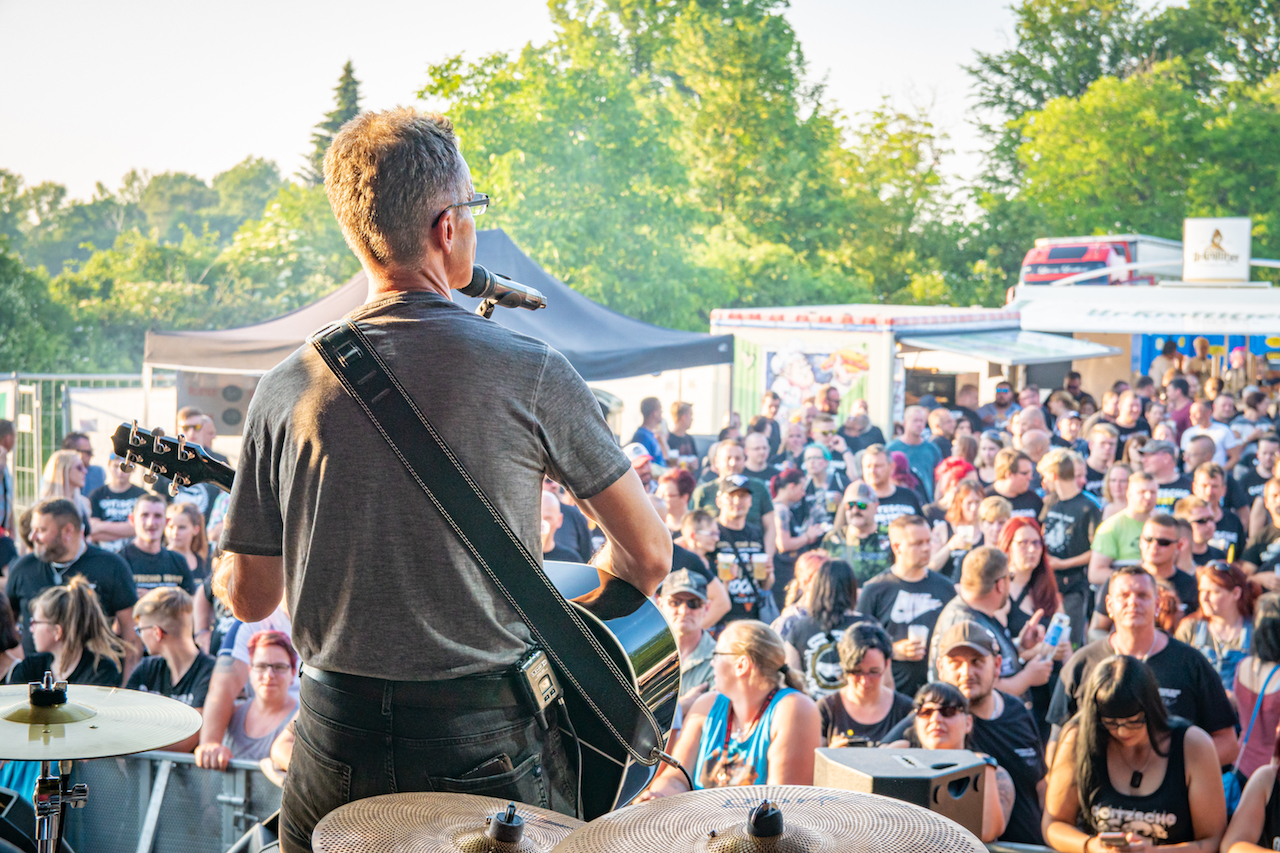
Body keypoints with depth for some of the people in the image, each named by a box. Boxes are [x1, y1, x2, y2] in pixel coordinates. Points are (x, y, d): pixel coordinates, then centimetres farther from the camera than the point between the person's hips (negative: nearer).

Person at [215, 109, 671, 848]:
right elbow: (650, 556, -3)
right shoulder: (529, 372, -10)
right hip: (488, 739, -2)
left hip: (338, 752, 3)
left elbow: (248, 595, 4)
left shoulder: (289, 387, -3)